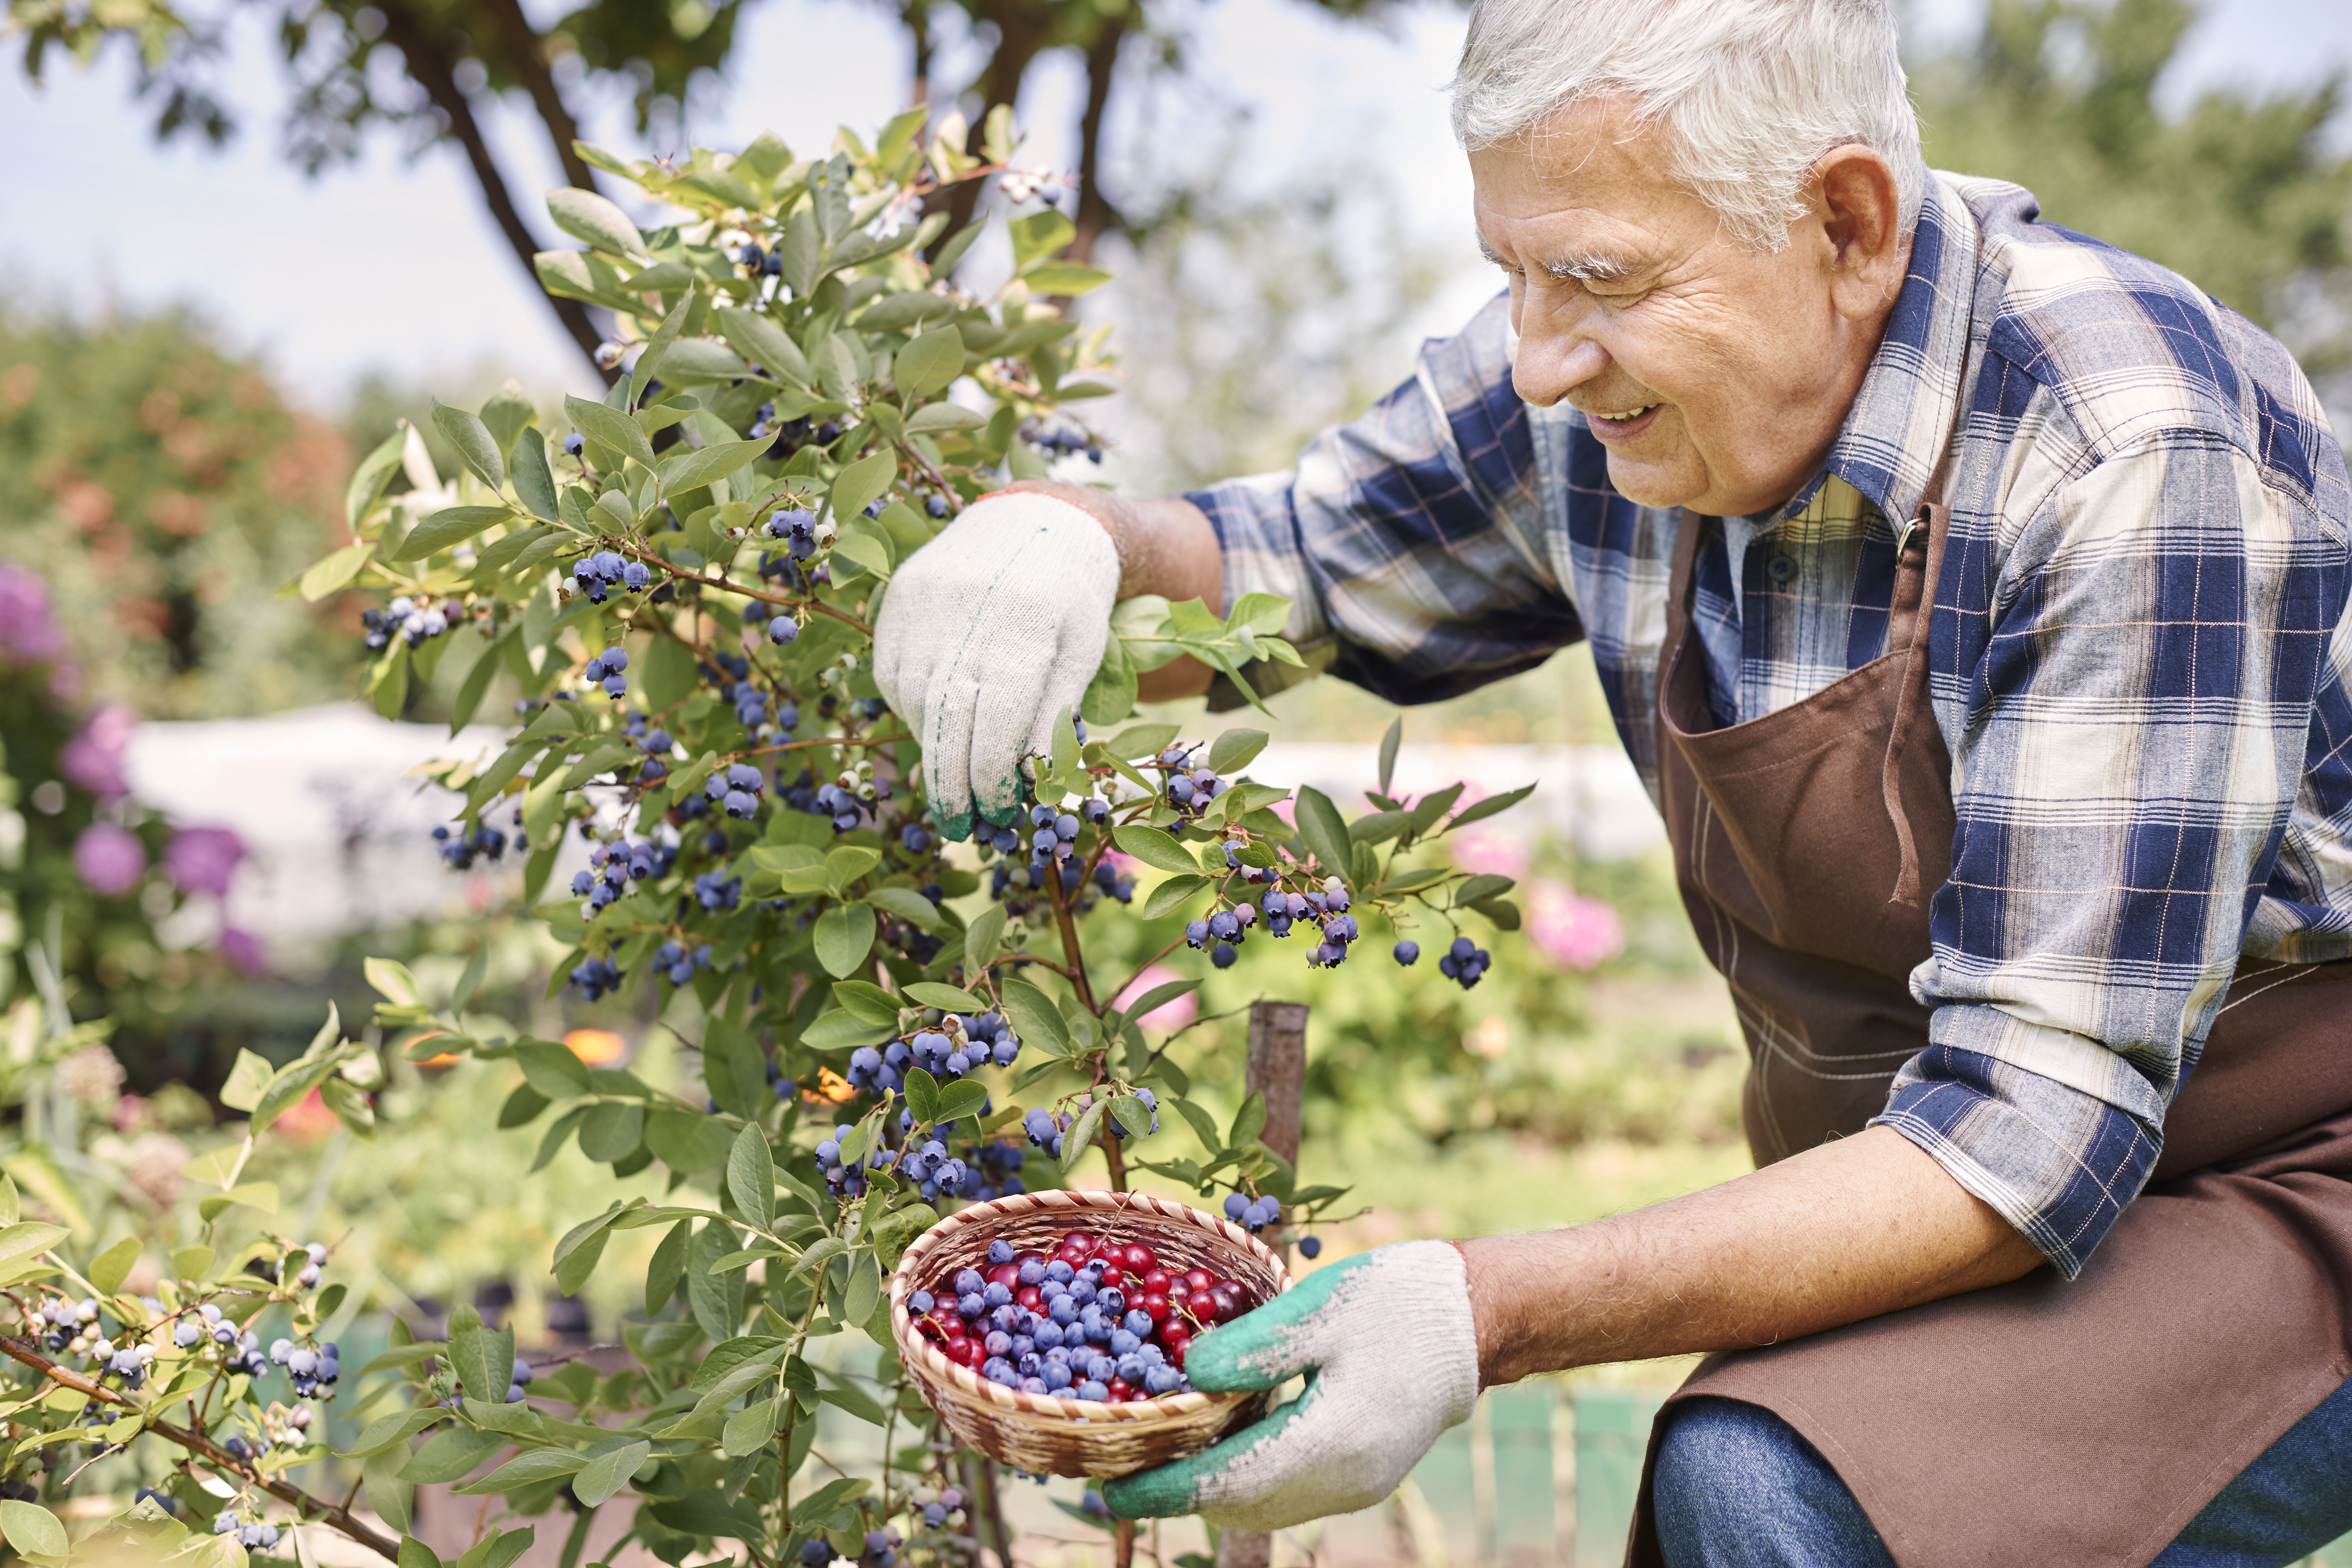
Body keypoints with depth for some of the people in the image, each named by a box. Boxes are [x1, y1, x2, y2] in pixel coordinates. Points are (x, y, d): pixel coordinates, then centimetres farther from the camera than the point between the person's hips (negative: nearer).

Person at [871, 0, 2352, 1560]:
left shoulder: (2142, 476, -29)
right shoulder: (1602, 380, -8)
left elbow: (2038, 1129, -31)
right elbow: (1269, 571, 7)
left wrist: (1493, 1310, -38)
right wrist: (1072, 530, -18)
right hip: (1911, 1198, 6)